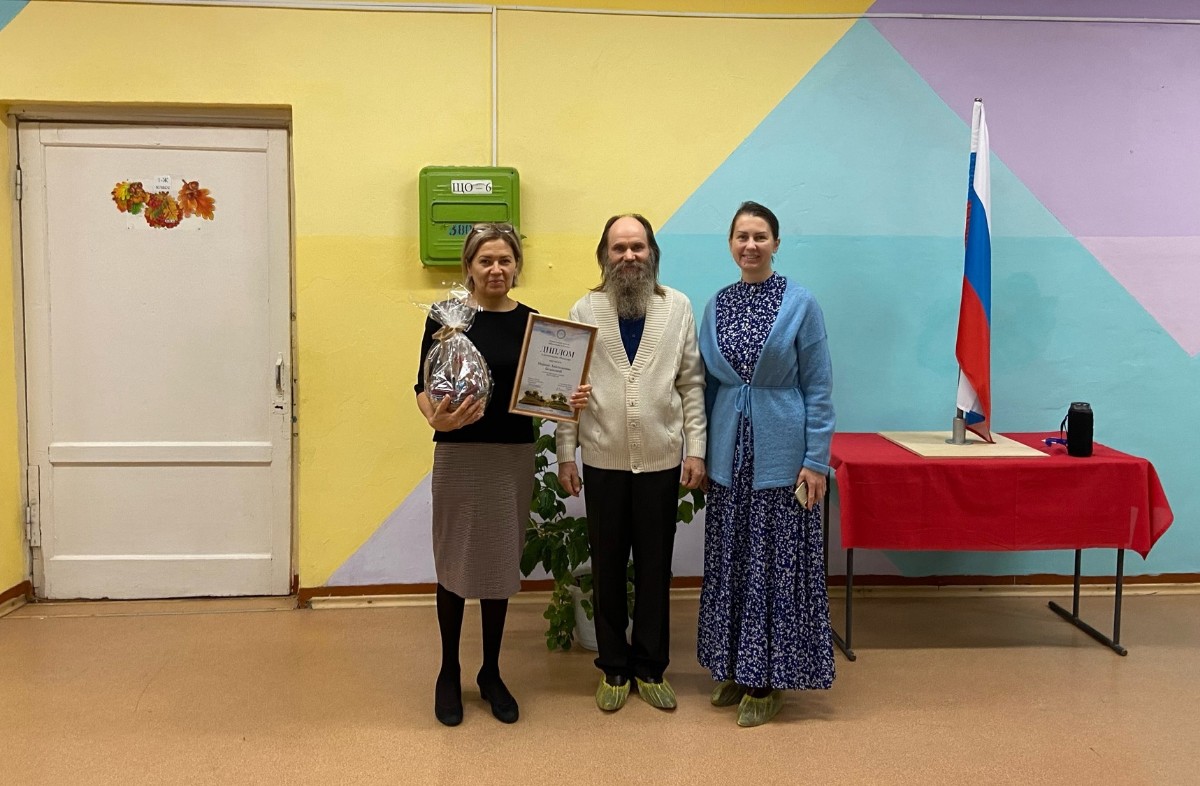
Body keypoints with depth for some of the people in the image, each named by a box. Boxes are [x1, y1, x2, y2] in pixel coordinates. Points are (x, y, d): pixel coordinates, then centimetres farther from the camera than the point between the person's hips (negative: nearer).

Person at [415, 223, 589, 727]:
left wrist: (570, 400, -11)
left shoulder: (531, 321, 4)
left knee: (502, 565, 11)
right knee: (454, 563, 6)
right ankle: (449, 672, 26)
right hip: (459, 455, -3)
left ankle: (491, 673, 28)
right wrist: (436, 417, -27)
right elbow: (423, 387, -7)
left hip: (514, 456, 3)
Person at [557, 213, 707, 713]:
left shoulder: (678, 307, 2)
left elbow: (692, 384, 2)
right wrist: (566, 455, -2)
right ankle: (613, 669, 27)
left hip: (662, 461, 0)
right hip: (603, 461, 0)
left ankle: (651, 669, 27)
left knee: (655, 570, 11)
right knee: (607, 569, 11)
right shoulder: (585, 310, 1)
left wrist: (696, 449, -3)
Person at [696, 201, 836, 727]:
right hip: (729, 453, 5)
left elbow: (818, 388, -6)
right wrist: (699, 451, 9)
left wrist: (816, 461, -11)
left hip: (780, 453, -4)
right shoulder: (717, 305, 8)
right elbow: (708, 384, 12)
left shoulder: (800, 304, -4)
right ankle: (734, 669, 27)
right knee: (729, 562, 11)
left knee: (775, 564, 3)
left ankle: (767, 679, 17)